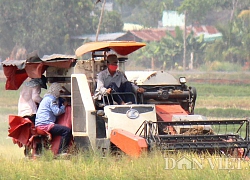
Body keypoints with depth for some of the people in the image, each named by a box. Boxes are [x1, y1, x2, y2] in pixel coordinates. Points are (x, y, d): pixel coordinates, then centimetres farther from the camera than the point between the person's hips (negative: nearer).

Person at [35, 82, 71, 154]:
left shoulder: (46, 98, 25)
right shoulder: (51, 99, -6)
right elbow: (57, 112, -13)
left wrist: (62, 104, 20)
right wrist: (64, 106, 3)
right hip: (45, 125, -11)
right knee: (67, 131, -21)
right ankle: (62, 152, -24)